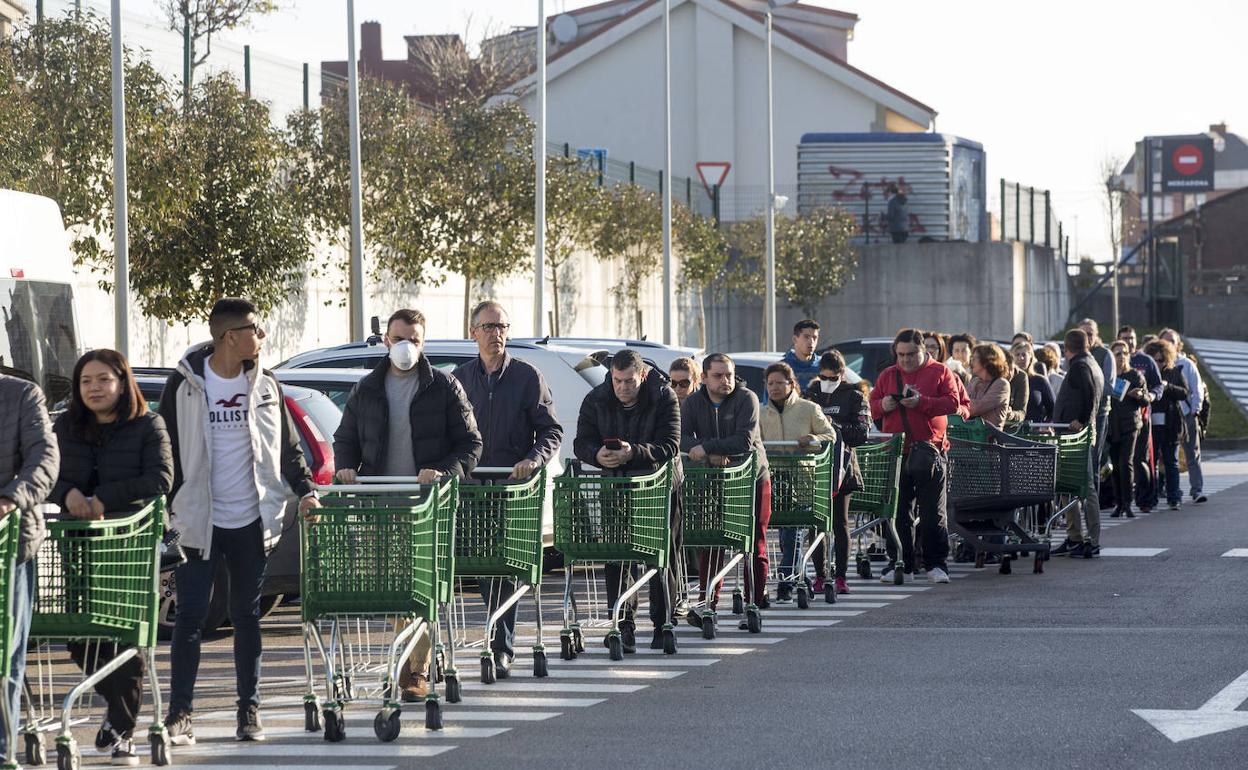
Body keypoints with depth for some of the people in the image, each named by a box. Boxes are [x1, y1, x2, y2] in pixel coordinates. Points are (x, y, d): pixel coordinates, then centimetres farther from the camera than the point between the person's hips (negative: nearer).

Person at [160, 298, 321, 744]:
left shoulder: (264, 384, 5)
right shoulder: (185, 385, -5)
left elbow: (287, 446, 12)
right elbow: (165, 450, -1)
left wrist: (305, 490, -2)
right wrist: (165, 509, -7)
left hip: (251, 521, 3)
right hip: (198, 522, -3)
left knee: (247, 616, 10)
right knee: (190, 616, -3)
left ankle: (249, 709, 16)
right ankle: (180, 714, 0)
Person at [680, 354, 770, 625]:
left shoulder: (746, 399, -11)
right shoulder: (693, 403, 0)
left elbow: (745, 441, -23)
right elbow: (682, 437, -12)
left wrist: (706, 447, -23)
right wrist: (713, 454, -26)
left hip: (751, 479, -3)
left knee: (754, 544, -1)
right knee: (709, 544, -1)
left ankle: (754, 603, 5)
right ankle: (708, 603, 3)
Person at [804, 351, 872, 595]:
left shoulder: (854, 396, 4)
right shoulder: (810, 394, 13)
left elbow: (862, 433, -3)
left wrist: (834, 427, -14)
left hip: (841, 465, -2)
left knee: (840, 521, -1)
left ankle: (841, 576, 2)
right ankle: (820, 574, 5)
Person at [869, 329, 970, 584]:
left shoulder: (940, 373, 4)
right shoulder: (887, 376, 15)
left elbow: (954, 403, -7)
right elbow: (872, 407, 16)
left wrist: (921, 402, -17)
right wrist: (882, 405, -7)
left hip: (930, 450, -3)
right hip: (896, 452, 3)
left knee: (933, 512, 1)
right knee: (897, 511, 3)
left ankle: (936, 563, 7)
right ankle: (899, 562, 9)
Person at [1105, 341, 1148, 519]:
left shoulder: (1135, 376, 6)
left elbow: (1146, 401, 8)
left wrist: (1140, 395, -12)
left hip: (1130, 425, -2)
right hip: (1110, 426, 2)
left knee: (1126, 463, -13)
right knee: (1115, 466, 3)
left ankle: (1127, 504, -11)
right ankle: (1118, 504, 10)